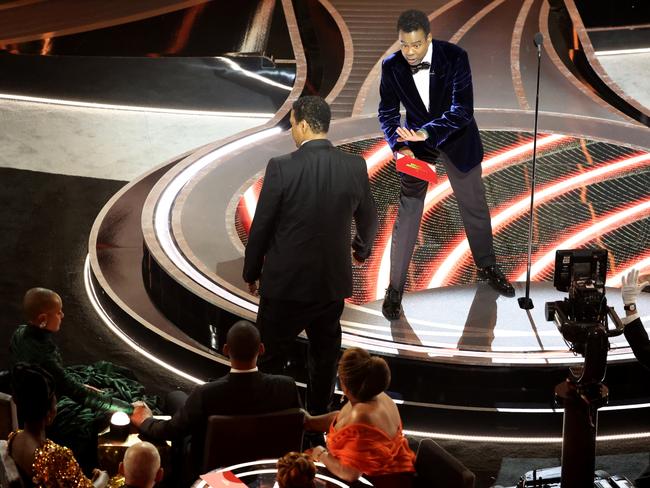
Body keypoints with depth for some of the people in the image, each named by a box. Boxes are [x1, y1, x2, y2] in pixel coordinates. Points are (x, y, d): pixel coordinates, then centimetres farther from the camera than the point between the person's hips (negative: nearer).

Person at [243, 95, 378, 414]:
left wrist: (251, 272, 5)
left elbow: (261, 227, -10)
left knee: (269, 362, 8)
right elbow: (367, 220, 11)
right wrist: (361, 250, 32)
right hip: (333, 282, 4)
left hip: (285, 283, -4)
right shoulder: (355, 167, -5)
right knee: (324, 357, 18)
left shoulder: (281, 167, -17)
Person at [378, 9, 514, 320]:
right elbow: (387, 113, -7)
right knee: (407, 213, -3)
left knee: (474, 207, 15)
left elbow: (462, 110, -29)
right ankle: (395, 288, 7)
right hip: (417, 143, 0)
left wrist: (426, 132, -43)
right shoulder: (392, 66, -18)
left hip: (456, 139, 0)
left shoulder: (454, 58, -25)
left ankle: (487, 265, 39)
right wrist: (400, 146, -25)